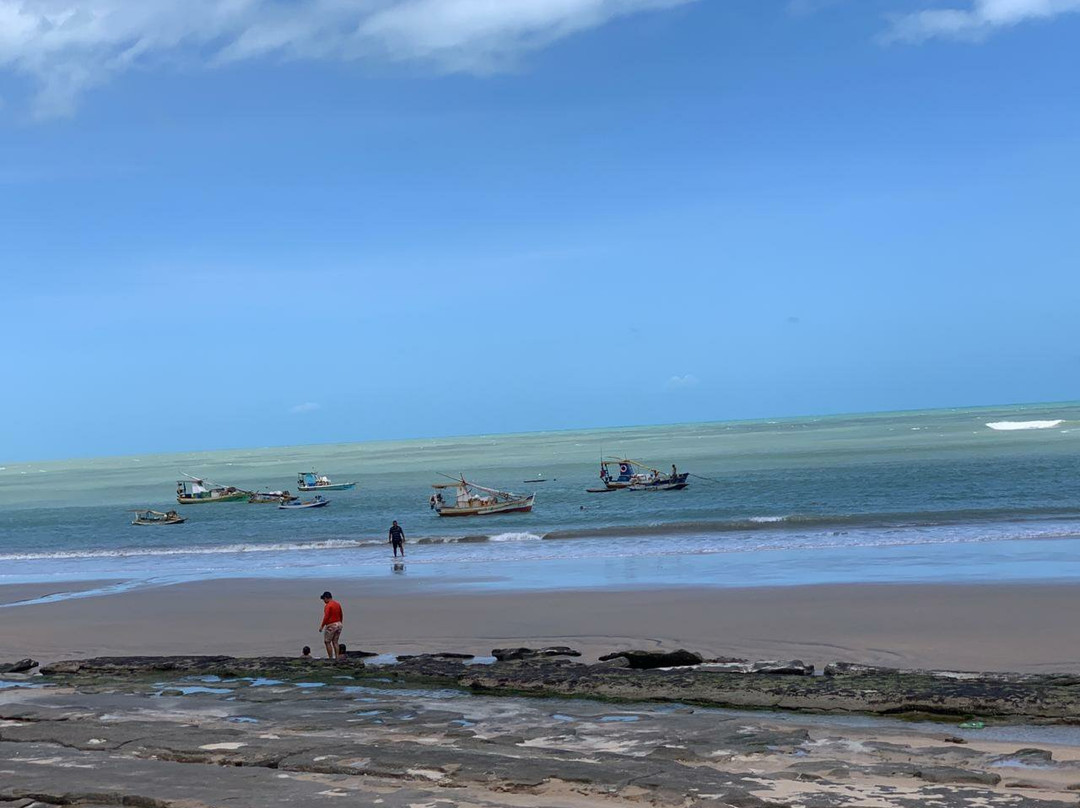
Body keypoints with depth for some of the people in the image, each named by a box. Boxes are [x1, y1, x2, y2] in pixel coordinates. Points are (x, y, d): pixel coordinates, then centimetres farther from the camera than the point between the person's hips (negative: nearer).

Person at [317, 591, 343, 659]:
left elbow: (326, 617, -21)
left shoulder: (328, 605, -14)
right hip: (338, 624, 8)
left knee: (327, 642, 1)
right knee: (335, 642, 12)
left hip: (331, 625, -8)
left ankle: (330, 658, -2)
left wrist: (321, 626, -14)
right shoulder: (338, 604, 11)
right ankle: (337, 657, 8)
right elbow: (341, 616, 17)